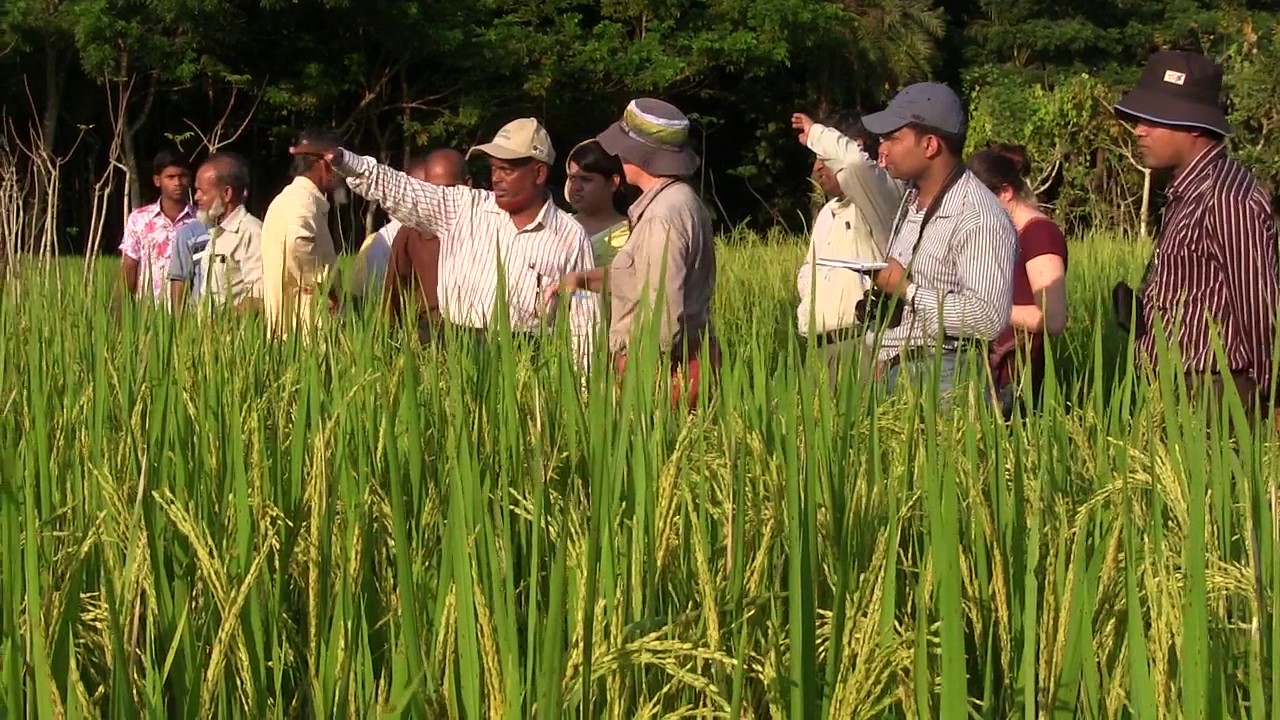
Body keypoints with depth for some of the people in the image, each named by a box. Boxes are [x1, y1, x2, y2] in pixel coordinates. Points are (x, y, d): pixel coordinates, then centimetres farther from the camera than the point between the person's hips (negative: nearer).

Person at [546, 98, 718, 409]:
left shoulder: (662, 217, -18)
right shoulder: (682, 201, 15)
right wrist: (583, 279, 17)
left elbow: (663, 316, -22)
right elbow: (635, 275, 26)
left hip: (665, 369, -10)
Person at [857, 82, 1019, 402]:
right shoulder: (909, 201, 14)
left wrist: (907, 289, -17)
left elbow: (988, 318, -24)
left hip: (944, 377, -8)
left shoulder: (980, 220, -16)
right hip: (892, 371, 8)